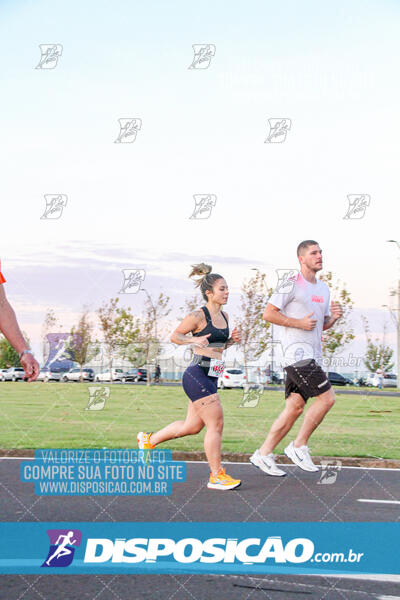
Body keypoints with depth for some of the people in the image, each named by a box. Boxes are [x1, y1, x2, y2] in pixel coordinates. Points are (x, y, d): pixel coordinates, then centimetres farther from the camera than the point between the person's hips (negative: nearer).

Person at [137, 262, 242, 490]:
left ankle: (148, 440, 35)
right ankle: (216, 476, -1)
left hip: (210, 378, 9)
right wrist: (193, 339, -20)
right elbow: (175, 336, -3)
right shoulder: (198, 316, -11)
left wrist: (232, 340, 5)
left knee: (192, 426, 16)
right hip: (197, 375, -9)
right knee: (216, 423, -9)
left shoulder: (224, 316, 12)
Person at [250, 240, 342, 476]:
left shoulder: (324, 288, 19)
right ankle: (299, 446, -2)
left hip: (313, 356, 8)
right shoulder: (292, 285, -7)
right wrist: (299, 322, -15)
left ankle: (263, 454, 11)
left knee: (295, 407, 5)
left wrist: (333, 317, 5)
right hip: (297, 352, -8)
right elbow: (268, 313, -9)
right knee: (327, 398, -14)